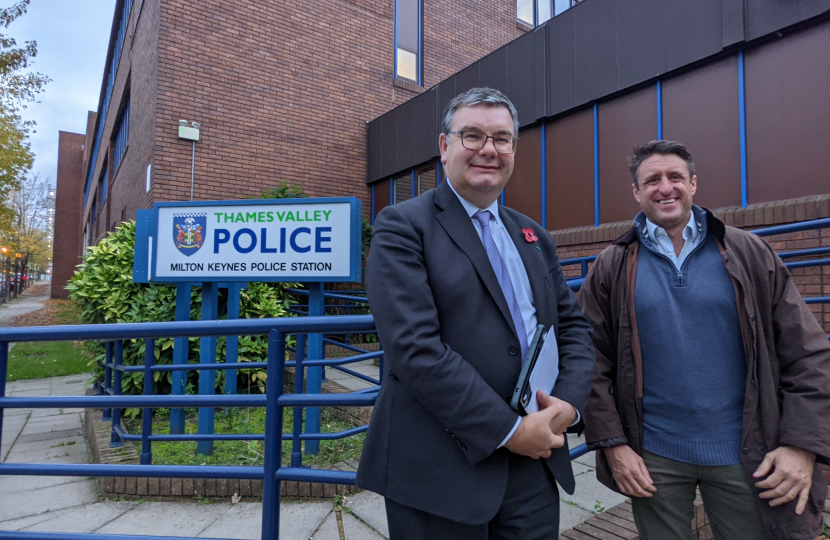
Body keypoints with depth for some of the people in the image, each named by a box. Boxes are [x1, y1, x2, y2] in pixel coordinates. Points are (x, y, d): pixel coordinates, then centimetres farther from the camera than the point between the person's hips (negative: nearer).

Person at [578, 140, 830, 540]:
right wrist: (612, 443, -8)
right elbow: (591, 363, -3)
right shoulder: (611, 267, -2)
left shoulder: (748, 253, 1)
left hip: (745, 456, 1)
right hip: (652, 457, 0)